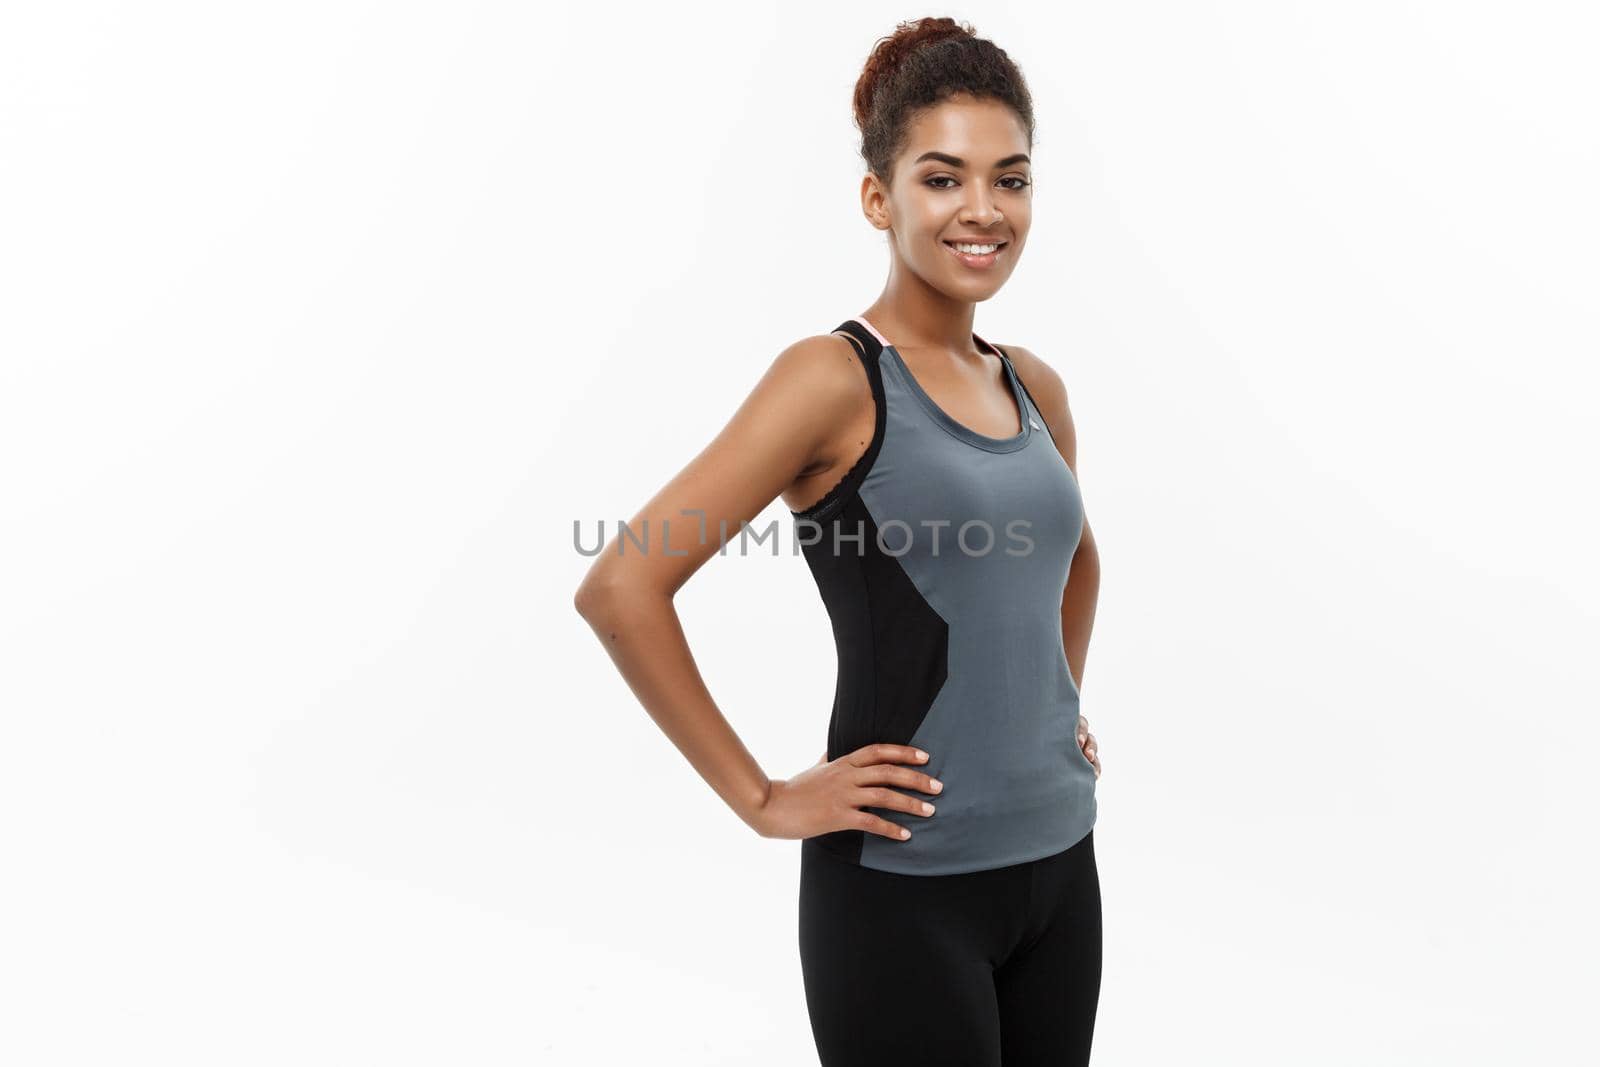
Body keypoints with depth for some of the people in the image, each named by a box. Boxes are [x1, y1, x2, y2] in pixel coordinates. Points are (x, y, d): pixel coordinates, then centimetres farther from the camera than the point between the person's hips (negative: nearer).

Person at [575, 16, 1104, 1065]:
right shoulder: (836, 380, -15)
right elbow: (621, 589, -21)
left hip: (1058, 862, 7)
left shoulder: (1035, 388, 5)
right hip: (904, 886, -7)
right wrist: (763, 798, -16)